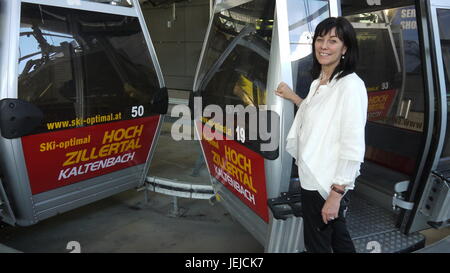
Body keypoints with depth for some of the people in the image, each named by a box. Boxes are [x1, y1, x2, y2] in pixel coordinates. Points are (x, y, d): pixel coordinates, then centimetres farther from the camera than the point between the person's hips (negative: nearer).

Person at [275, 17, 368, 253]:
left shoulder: (351, 85, -19)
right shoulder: (318, 81, 7)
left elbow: (353, 147, -23)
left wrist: (336, 194, -22)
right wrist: (293, 98, 15)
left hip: (329, 183, -8)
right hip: (315, 178, 8)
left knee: (317, 245, 10)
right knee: (337, 236, 24)